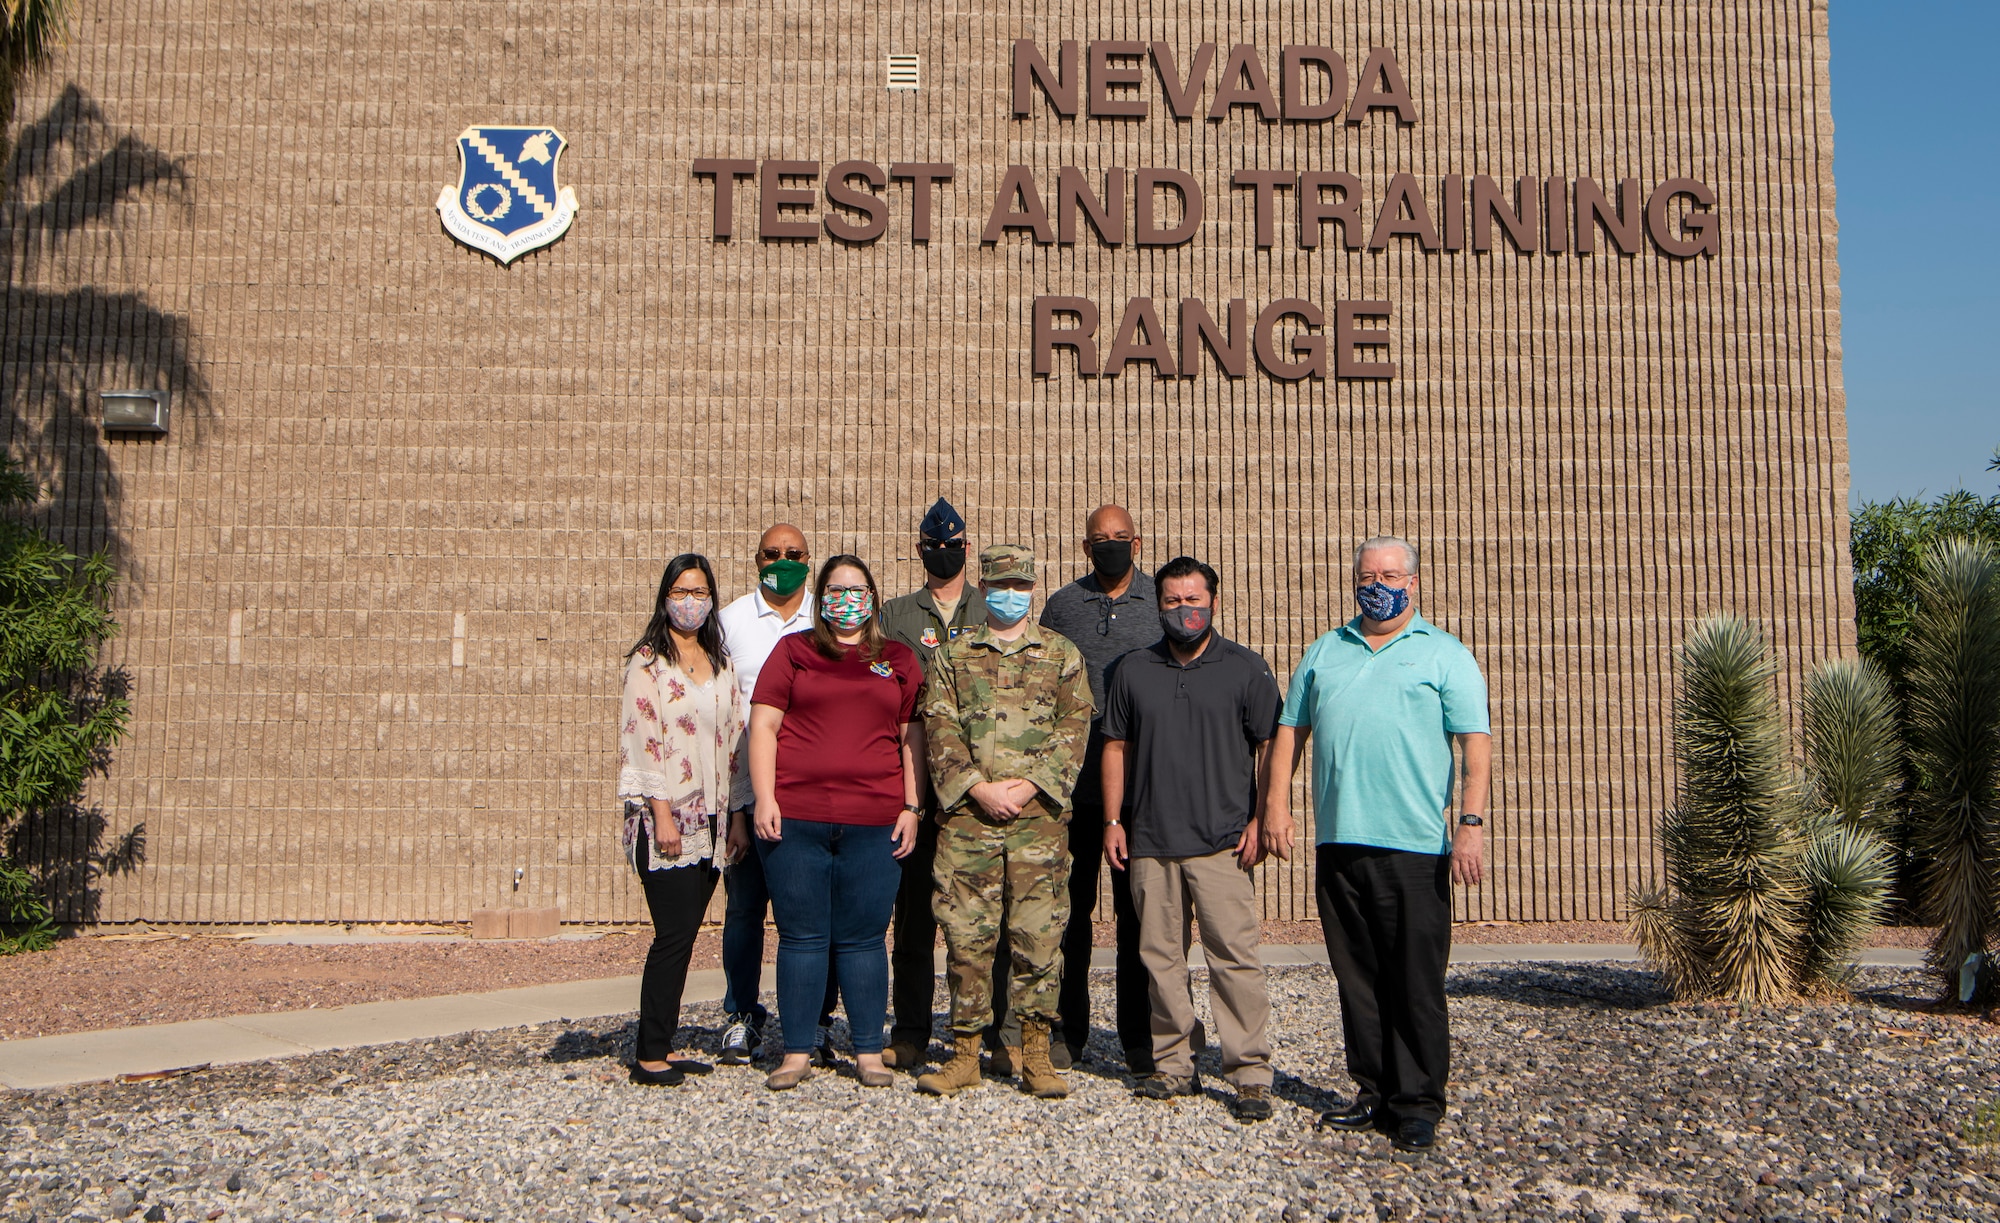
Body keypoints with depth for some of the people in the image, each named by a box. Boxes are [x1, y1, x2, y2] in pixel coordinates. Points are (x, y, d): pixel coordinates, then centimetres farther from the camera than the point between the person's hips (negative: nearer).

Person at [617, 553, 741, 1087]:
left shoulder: (722, 664, 15)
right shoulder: (648, 662, -3)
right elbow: (642, 741, -10)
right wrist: (662, 816, -15)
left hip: (711, 819, 6)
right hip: (665, 817, -6)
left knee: (685, 934, 8)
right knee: (673, 934, -7)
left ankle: (663, 1045, 16)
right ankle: (649, 1056, 1)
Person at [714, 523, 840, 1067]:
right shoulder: (730, 621, 8)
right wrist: (731, 805, -3)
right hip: (746, 792, 0)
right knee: (745, 905, 4)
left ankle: (816, 1023, 13)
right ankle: (742, 1018, 19)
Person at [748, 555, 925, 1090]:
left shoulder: (899, 660, 13)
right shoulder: (793, 651, 9)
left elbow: (913, 739, 12)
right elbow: (762, 726, 4)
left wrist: (911, 809, 4)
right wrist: (765, 799, -6)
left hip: (874, 824, 1)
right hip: (794, 820, 0)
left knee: (863, 939, 5)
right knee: (801, 938, 5)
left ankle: (869, 1052, 15)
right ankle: (797, 1052, 15)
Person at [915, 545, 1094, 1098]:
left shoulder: (1062, 654, 10)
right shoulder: (952, 656, 11)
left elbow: (1074, 729, 2)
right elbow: (939, 730, 2)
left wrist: (1028, 785, -10)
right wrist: (977, 788, -10)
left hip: (1039, 813, 0)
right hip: (966, 812, 1)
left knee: (1039, 933, 1)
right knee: (966, 933, 3)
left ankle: (1036, 1053, 12)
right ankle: (965, 1052, 14)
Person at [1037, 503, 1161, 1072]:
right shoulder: (1061, 605, 9)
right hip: (1073, 784, 1)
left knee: (1138, 912, 4)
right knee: (1070, 906, 8)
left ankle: (1139, 1038, 16)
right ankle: (1068, 1029, 21)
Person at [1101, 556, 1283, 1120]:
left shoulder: (1246, 668, 4)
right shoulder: (1133, 669, 11)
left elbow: (1270, 748, 3)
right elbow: (1116, 746, 14)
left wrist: (1260, 820, -5)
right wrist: (1113, 821, 9)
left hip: (1222, 842, -3)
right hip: (1150, 842, 3)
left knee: (1235, 956, -6)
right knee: (1160, 957, 8)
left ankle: (1250, 1073, 2)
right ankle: (1173, 1064, 20)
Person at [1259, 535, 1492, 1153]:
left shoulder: (1444, 655, 4)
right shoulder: (1325, 652, 16)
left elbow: (1476, 744, -3)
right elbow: (1288, 733, 16)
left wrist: (1471, 823, -13)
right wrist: (1276, 806, 6)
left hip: (1414, 847, -4)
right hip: (1337, 844, 4)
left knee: (1416, 983, 0)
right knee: (1356, 977, 11)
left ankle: (1418, 1104, 11)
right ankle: (1373, 1091, 23)